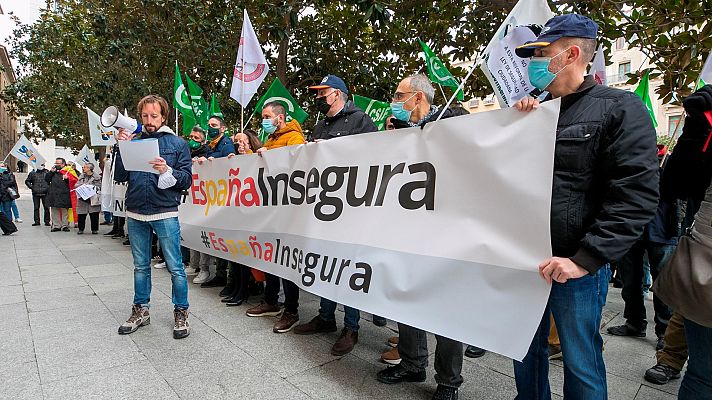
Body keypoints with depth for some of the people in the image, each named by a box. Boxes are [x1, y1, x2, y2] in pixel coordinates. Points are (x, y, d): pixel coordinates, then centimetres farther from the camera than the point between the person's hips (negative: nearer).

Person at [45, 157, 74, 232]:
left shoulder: (67, 171, 3)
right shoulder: (53, 171, 15)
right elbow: (46, 179, 7)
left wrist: (67, 178, -21)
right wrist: (51, 171, -1)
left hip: (64, 195, -4)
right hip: (53, 194, 4)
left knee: (65, 210, 1)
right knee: (54, 210, 7)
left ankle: (65, 225, 8)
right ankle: (56, 225, 13)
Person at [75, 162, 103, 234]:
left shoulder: (97, 177, -1)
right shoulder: (81, 176, 14)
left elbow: (99, 187, -5)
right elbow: (76, 185, 10)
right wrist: (82, 185, -9)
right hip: (82, 198, 4)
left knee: (94, 215, 1)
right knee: (81, 215, 4)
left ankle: (94, 229, 12)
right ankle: (81, 229, 16)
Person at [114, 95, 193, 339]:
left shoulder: (177, 144, 2)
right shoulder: (134, 142, 10)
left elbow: (186, 180, -3)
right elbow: (119, 177, 6)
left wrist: (167, 170, -20)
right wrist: (122, 148, -3)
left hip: (165, 214, -4)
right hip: (135, 214, 4)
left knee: (175, 267, -1)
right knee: (140, 266, 15)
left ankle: (181, 312, 12)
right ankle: (140, 310, 29)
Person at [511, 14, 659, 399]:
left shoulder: (619, 108, -7)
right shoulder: (535, 111, 12)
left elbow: (636, 196, -15)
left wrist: (585, 260, -20)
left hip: (577, 267, -5)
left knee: (580, 364, 10)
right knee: (526, 351, 19)